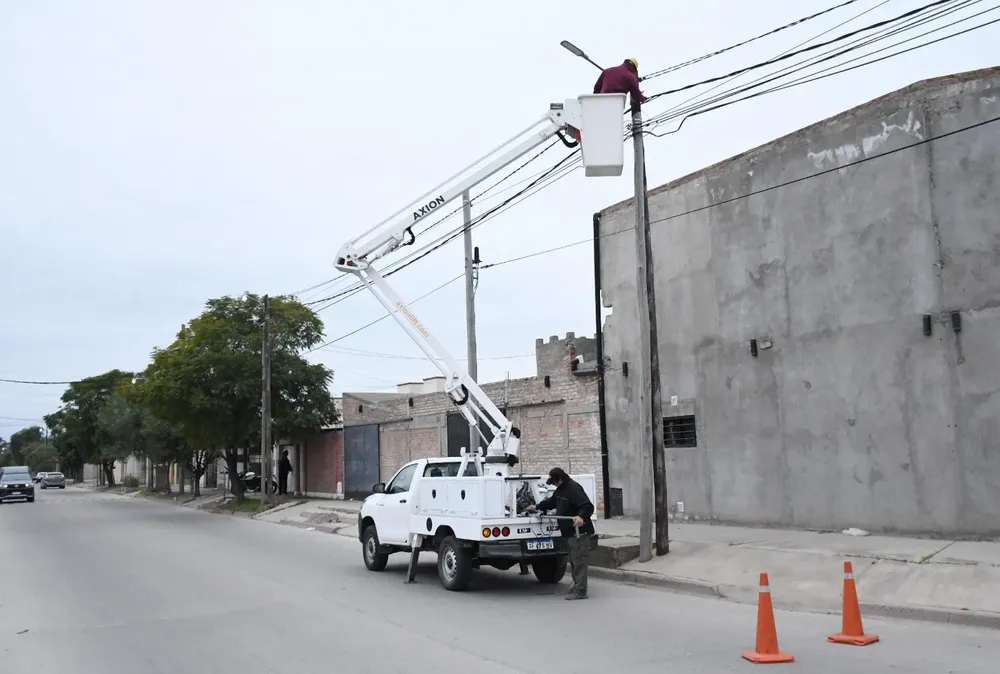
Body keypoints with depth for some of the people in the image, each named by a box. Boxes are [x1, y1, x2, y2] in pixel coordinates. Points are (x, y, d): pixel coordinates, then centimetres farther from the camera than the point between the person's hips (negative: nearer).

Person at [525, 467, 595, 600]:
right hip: (571, 532, 11)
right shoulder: (561, 489, 14)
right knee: (573, 560, 18)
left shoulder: (573, 488, -20)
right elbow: (552, 501, 32)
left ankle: (580, 591, -2)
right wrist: (537, 507, 36)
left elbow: (588, 506, -29)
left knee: (579, 560, -6)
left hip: (579, 531, -11)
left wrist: (581, 516, -46)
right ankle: (577, 585, 28)